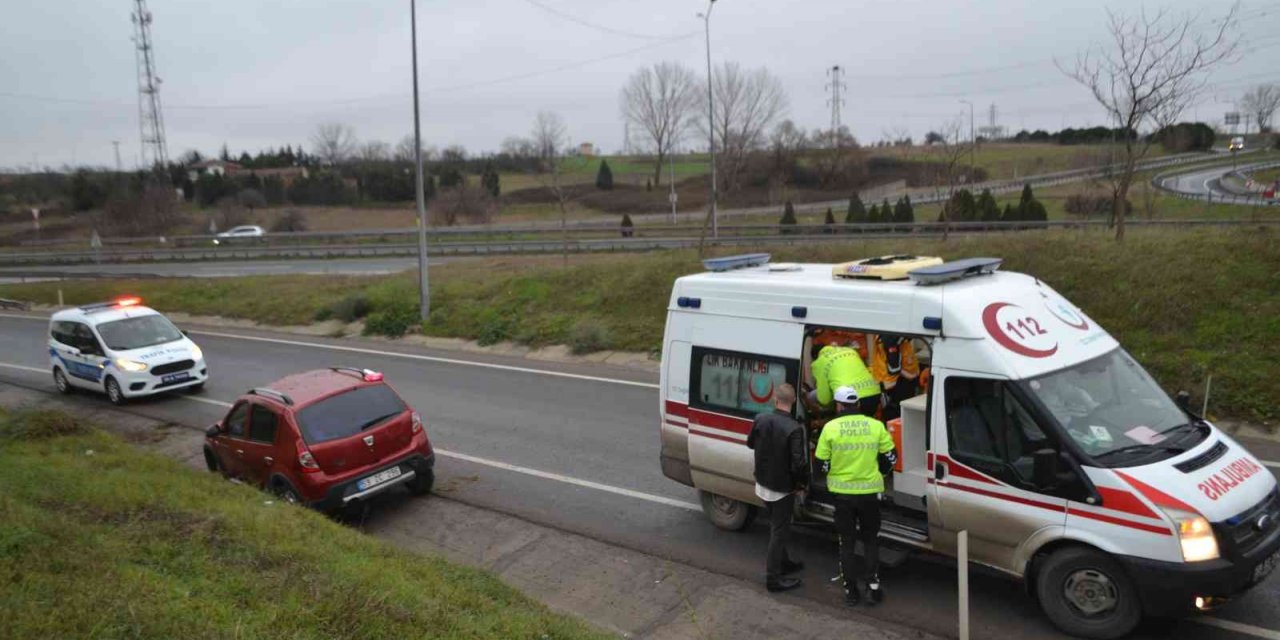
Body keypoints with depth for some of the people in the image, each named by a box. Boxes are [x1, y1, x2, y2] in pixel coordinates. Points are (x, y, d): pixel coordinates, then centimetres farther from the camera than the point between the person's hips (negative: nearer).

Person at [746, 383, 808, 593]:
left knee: (777, 526, 24)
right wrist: (802, 483, -8)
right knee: (780, 531, 6)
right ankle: (773, 578, 13)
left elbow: (750, 443, 9)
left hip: (763, 485, 6)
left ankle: (783, 562, 41)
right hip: (783, 488, -6)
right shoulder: (794, 429, -26)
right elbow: (799, 463, -26)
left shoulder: (760, 420, -9)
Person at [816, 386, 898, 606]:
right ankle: (873, 587, 12)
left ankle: (850, 591, 15)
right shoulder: (876, 426, -4)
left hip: (842, 492, -1)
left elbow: (822, 462, -5)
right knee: (871, 541, 17)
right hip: (869, 491, 1)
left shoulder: (831, 428, -8)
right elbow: (890, 457, 2)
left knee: (846, 543, 12)